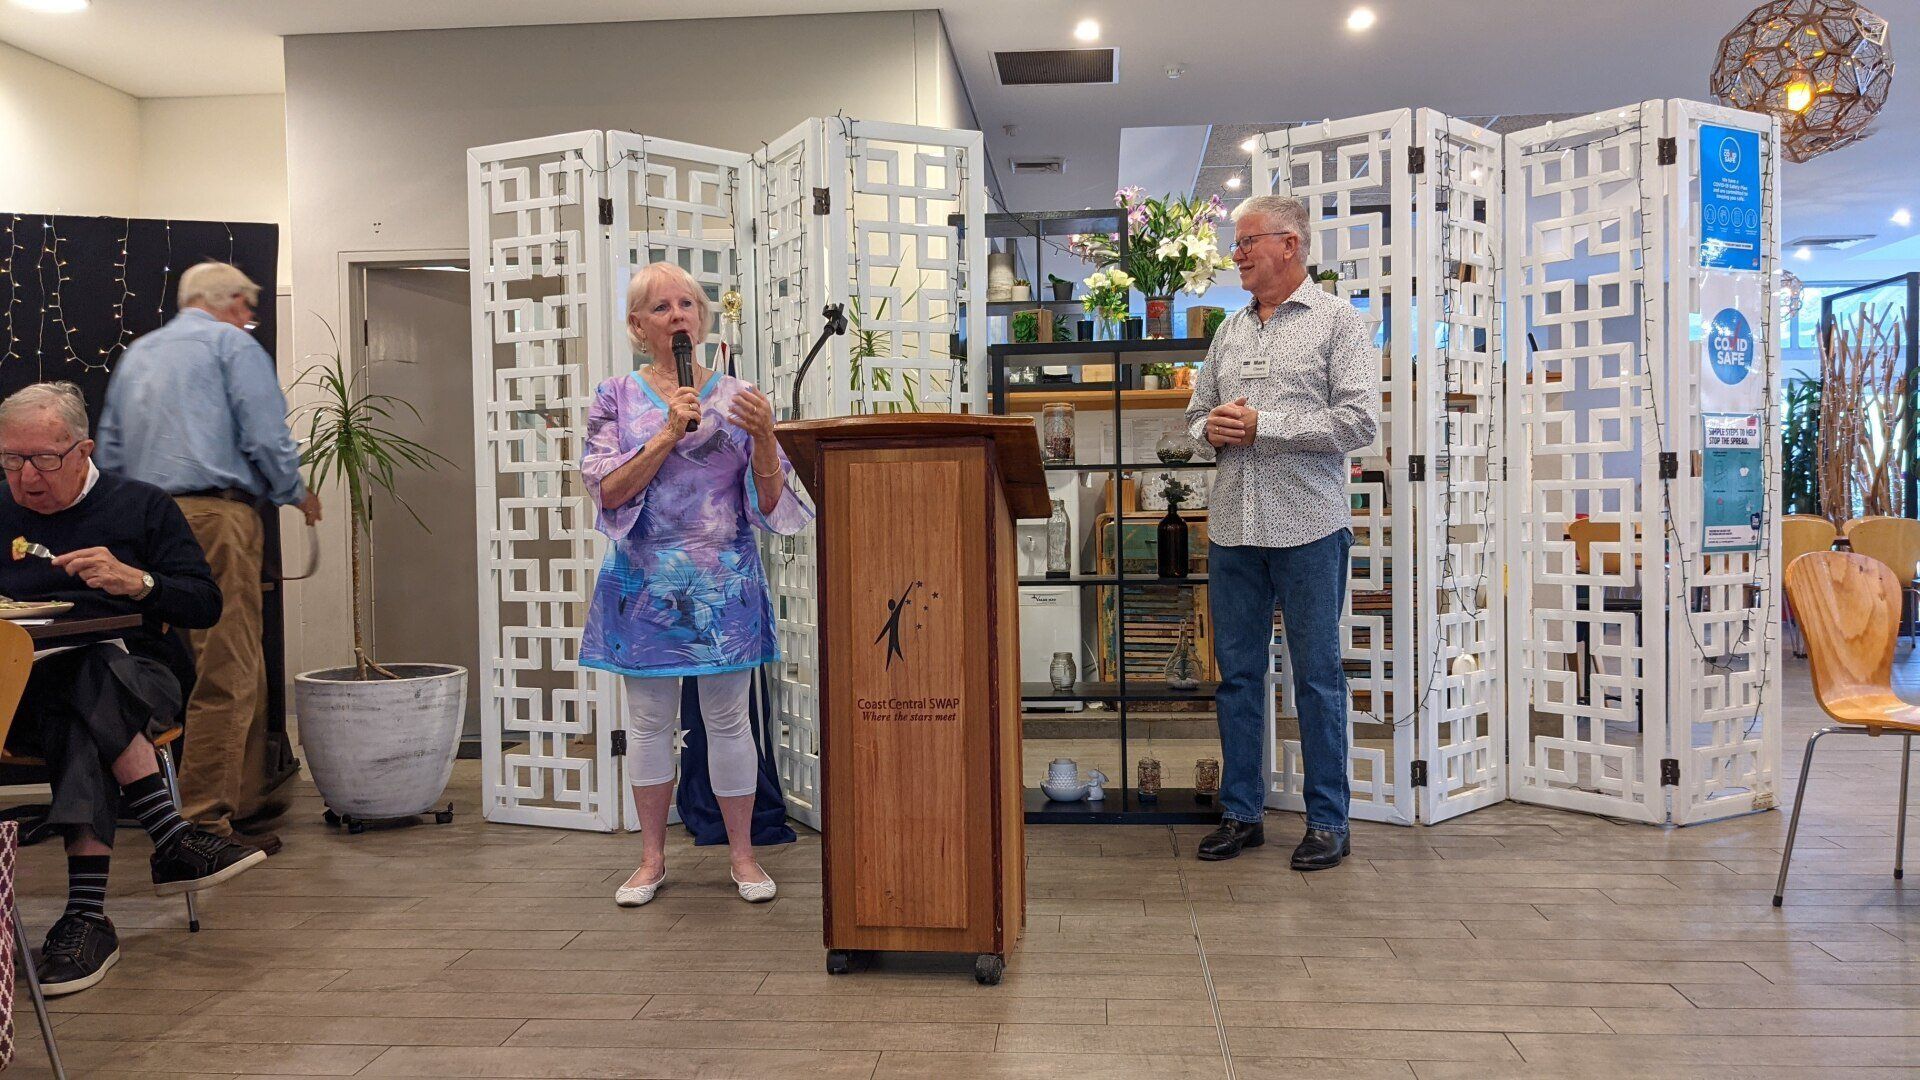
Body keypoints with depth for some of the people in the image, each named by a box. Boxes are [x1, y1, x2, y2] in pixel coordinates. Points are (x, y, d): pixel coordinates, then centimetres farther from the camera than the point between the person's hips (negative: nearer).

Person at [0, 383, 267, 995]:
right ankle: (173, 842, -34)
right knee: (78, 714, -36)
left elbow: (206, 605, 6)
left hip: (138, 681, -1)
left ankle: (87, 914, -37)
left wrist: (136, 581, -13)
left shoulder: (141, 506, 13)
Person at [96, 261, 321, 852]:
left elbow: (110, 452, 23)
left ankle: (244, 798, 20)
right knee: (225, 674, -7)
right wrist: (296, 494, 9)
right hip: (216, 516, -8)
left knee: (242, 670, 14)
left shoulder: (135, 354, 23)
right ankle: (204, 819, -7)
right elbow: (266, 438, -7)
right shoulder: (233, 345, 1)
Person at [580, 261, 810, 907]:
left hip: (725, 585, 0)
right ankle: (652, 857, 24)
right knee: (650, 720, 9)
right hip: (647, 583, 0)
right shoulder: (616, 399, 2)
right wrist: (669, 434, -17)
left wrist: (764, 438, -18)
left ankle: (743, 855, 20)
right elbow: (608, 492, -9)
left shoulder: (736, 398, 3)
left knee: (728, 719, 6)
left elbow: (770, 502, 0)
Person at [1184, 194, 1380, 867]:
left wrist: (1261, 425, -13)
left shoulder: (1337, 322, -1)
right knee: (1237, 674, 10)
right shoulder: (1230, 331, 17)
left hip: (1308, 529, -5)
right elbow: (1197, 412, 21)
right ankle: (1241, 813, 21)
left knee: (1317, 678, 3)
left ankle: (1328, 822, 14)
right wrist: (1211, 427, -3)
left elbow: (1359, 420, -12)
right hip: (1232, 528, 6)